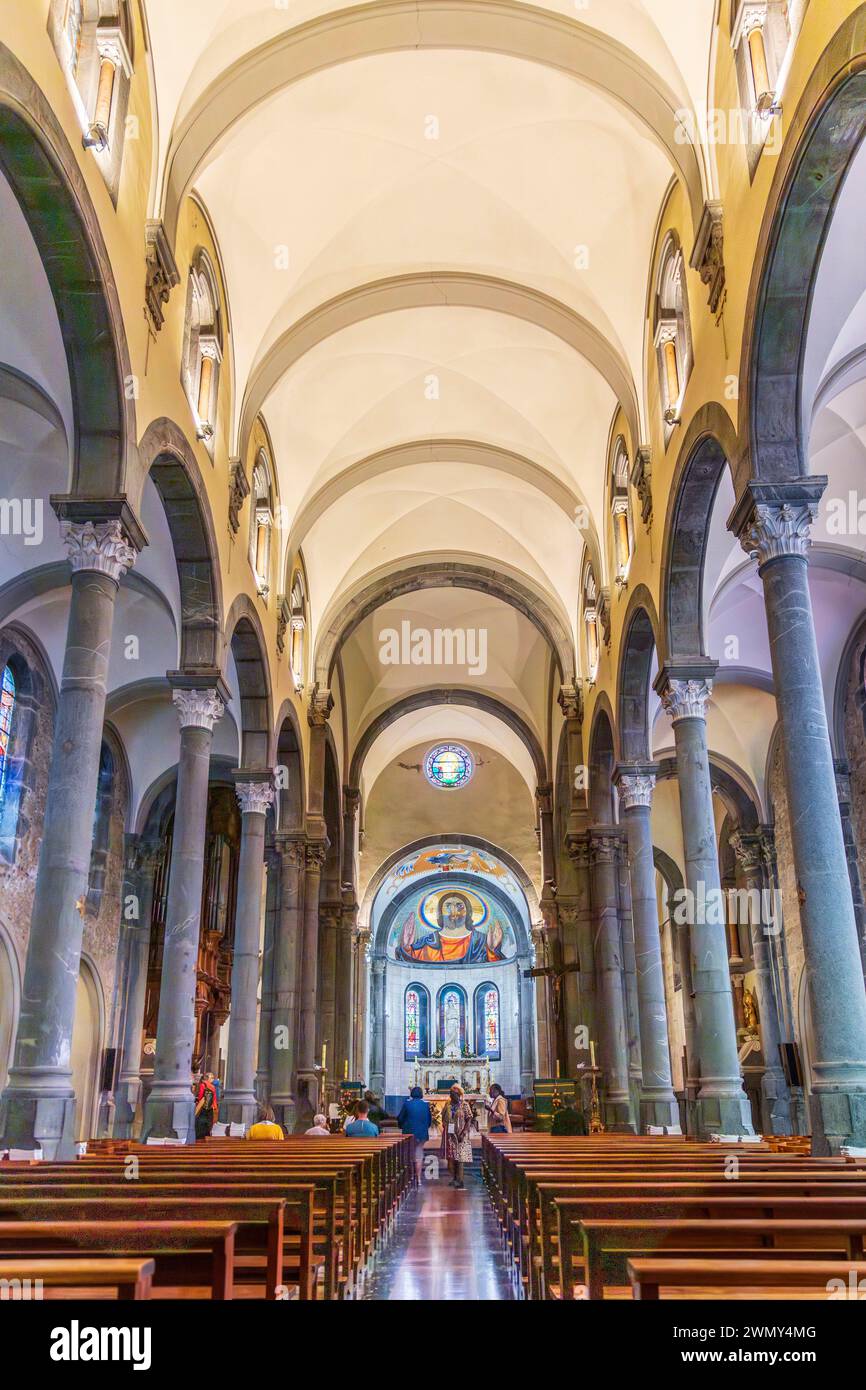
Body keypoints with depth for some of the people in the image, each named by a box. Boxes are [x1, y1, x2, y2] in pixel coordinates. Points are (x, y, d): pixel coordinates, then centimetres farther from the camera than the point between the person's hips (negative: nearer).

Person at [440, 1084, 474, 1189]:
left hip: (460, 1135, -4)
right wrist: (444, 1126, -1)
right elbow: (443, 1117, 16)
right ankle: (454, 1178, 19)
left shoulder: (464, 1105, -4)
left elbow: (469, 1119, -7)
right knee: (450, 1157, 6)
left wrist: (463, 1133, -16)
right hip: (449, 1135, 4)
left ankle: (460, 1180, -6)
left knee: (460, 1156, -7)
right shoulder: (447, 1104, 8)